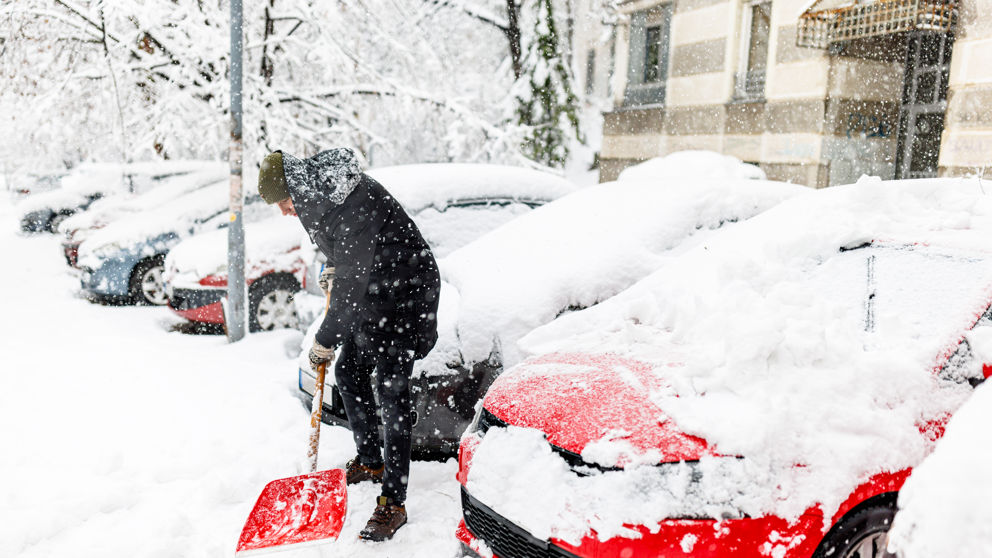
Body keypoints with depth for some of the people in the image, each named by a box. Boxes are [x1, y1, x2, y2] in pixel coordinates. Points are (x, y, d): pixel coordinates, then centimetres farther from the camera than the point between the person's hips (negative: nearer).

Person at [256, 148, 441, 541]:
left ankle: (393, 502, -6)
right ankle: (370, 462, 32)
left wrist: (325, 340, -20)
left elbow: (352, 281, -28)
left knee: (390, 388, -13)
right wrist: (333, 269, 13)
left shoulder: (354, 202, -30)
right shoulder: (321, 195, 1)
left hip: (405, 291, -10)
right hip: (370, 293, 10)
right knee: (349, 372, 14)